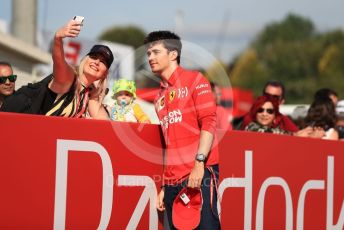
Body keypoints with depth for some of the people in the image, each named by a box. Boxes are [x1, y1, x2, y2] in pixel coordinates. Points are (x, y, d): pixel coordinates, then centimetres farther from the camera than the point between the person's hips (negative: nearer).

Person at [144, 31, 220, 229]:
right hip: (173, 180, 7)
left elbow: (209, 122, -8)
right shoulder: (160, 96, 21)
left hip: (199, 173, -6)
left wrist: (199, 163, -19)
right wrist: (164, 186, 17)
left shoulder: (194, 80, 2)